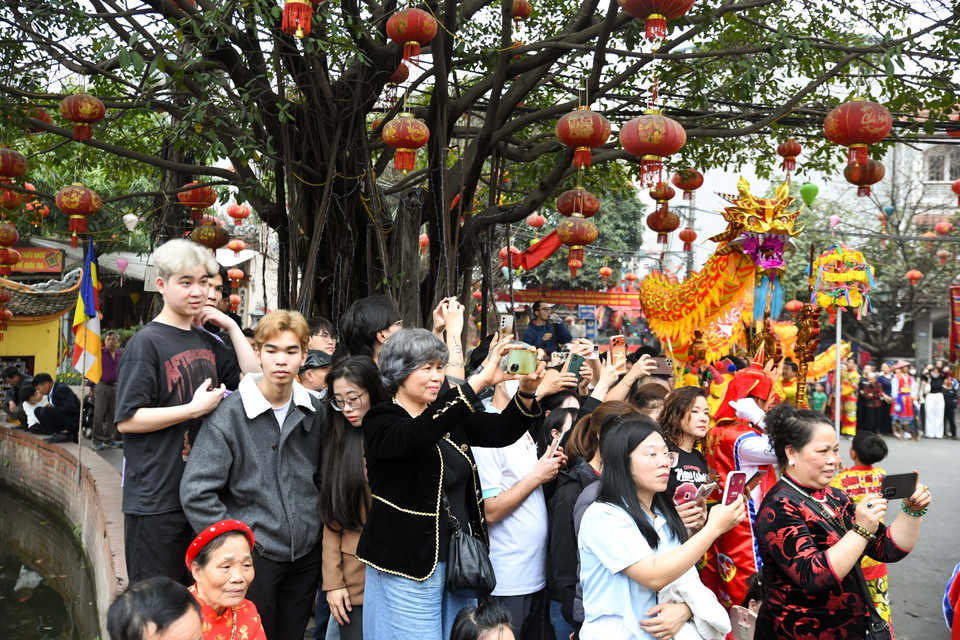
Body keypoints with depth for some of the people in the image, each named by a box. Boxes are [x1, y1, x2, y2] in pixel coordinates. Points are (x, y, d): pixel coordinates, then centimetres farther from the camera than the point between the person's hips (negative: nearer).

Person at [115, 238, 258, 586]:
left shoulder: (207, 341, 11)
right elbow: (127, 420, -15)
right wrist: (195, 408, -18)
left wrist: (231, 326, 4)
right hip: (156, 501, -7)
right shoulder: (147, 342, -11)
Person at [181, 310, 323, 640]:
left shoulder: (313, 411, 2)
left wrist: (317, 524, 8)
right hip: (255, 555, -5)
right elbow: (196, 493, -16)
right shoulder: (229, 414, -13)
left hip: (306, 552, 5)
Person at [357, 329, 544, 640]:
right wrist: (479, 381, -37)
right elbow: (417, 434, -32)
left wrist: (526, 392, -22)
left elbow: (499, 430, -2)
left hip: (461, 558, 6)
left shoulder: (450, 416, 11)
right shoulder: (380, 422, -10)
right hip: (409, 566, -6)